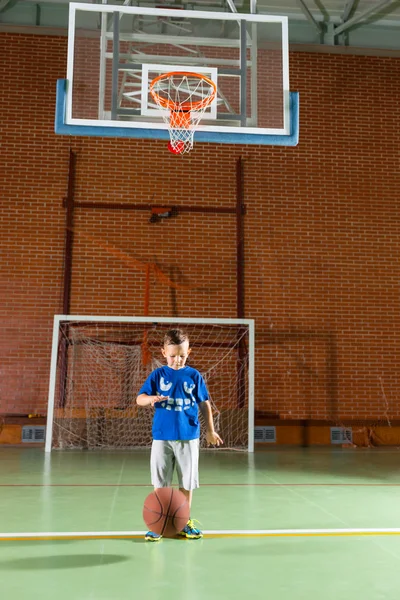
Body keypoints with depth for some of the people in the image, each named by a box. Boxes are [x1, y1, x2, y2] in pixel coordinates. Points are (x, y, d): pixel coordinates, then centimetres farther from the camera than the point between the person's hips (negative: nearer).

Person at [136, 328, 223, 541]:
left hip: (188, 437, 1)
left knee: (187, 482, 9)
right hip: (162, 437, 0)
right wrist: (151, 398, -24)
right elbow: (139, 398, -1)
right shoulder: (157, 375, 1)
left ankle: (184, 522, 23)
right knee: (160, 482, 6)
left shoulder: (194, 376, 1)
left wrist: (210, 430, 4)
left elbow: (204, 404, 7)